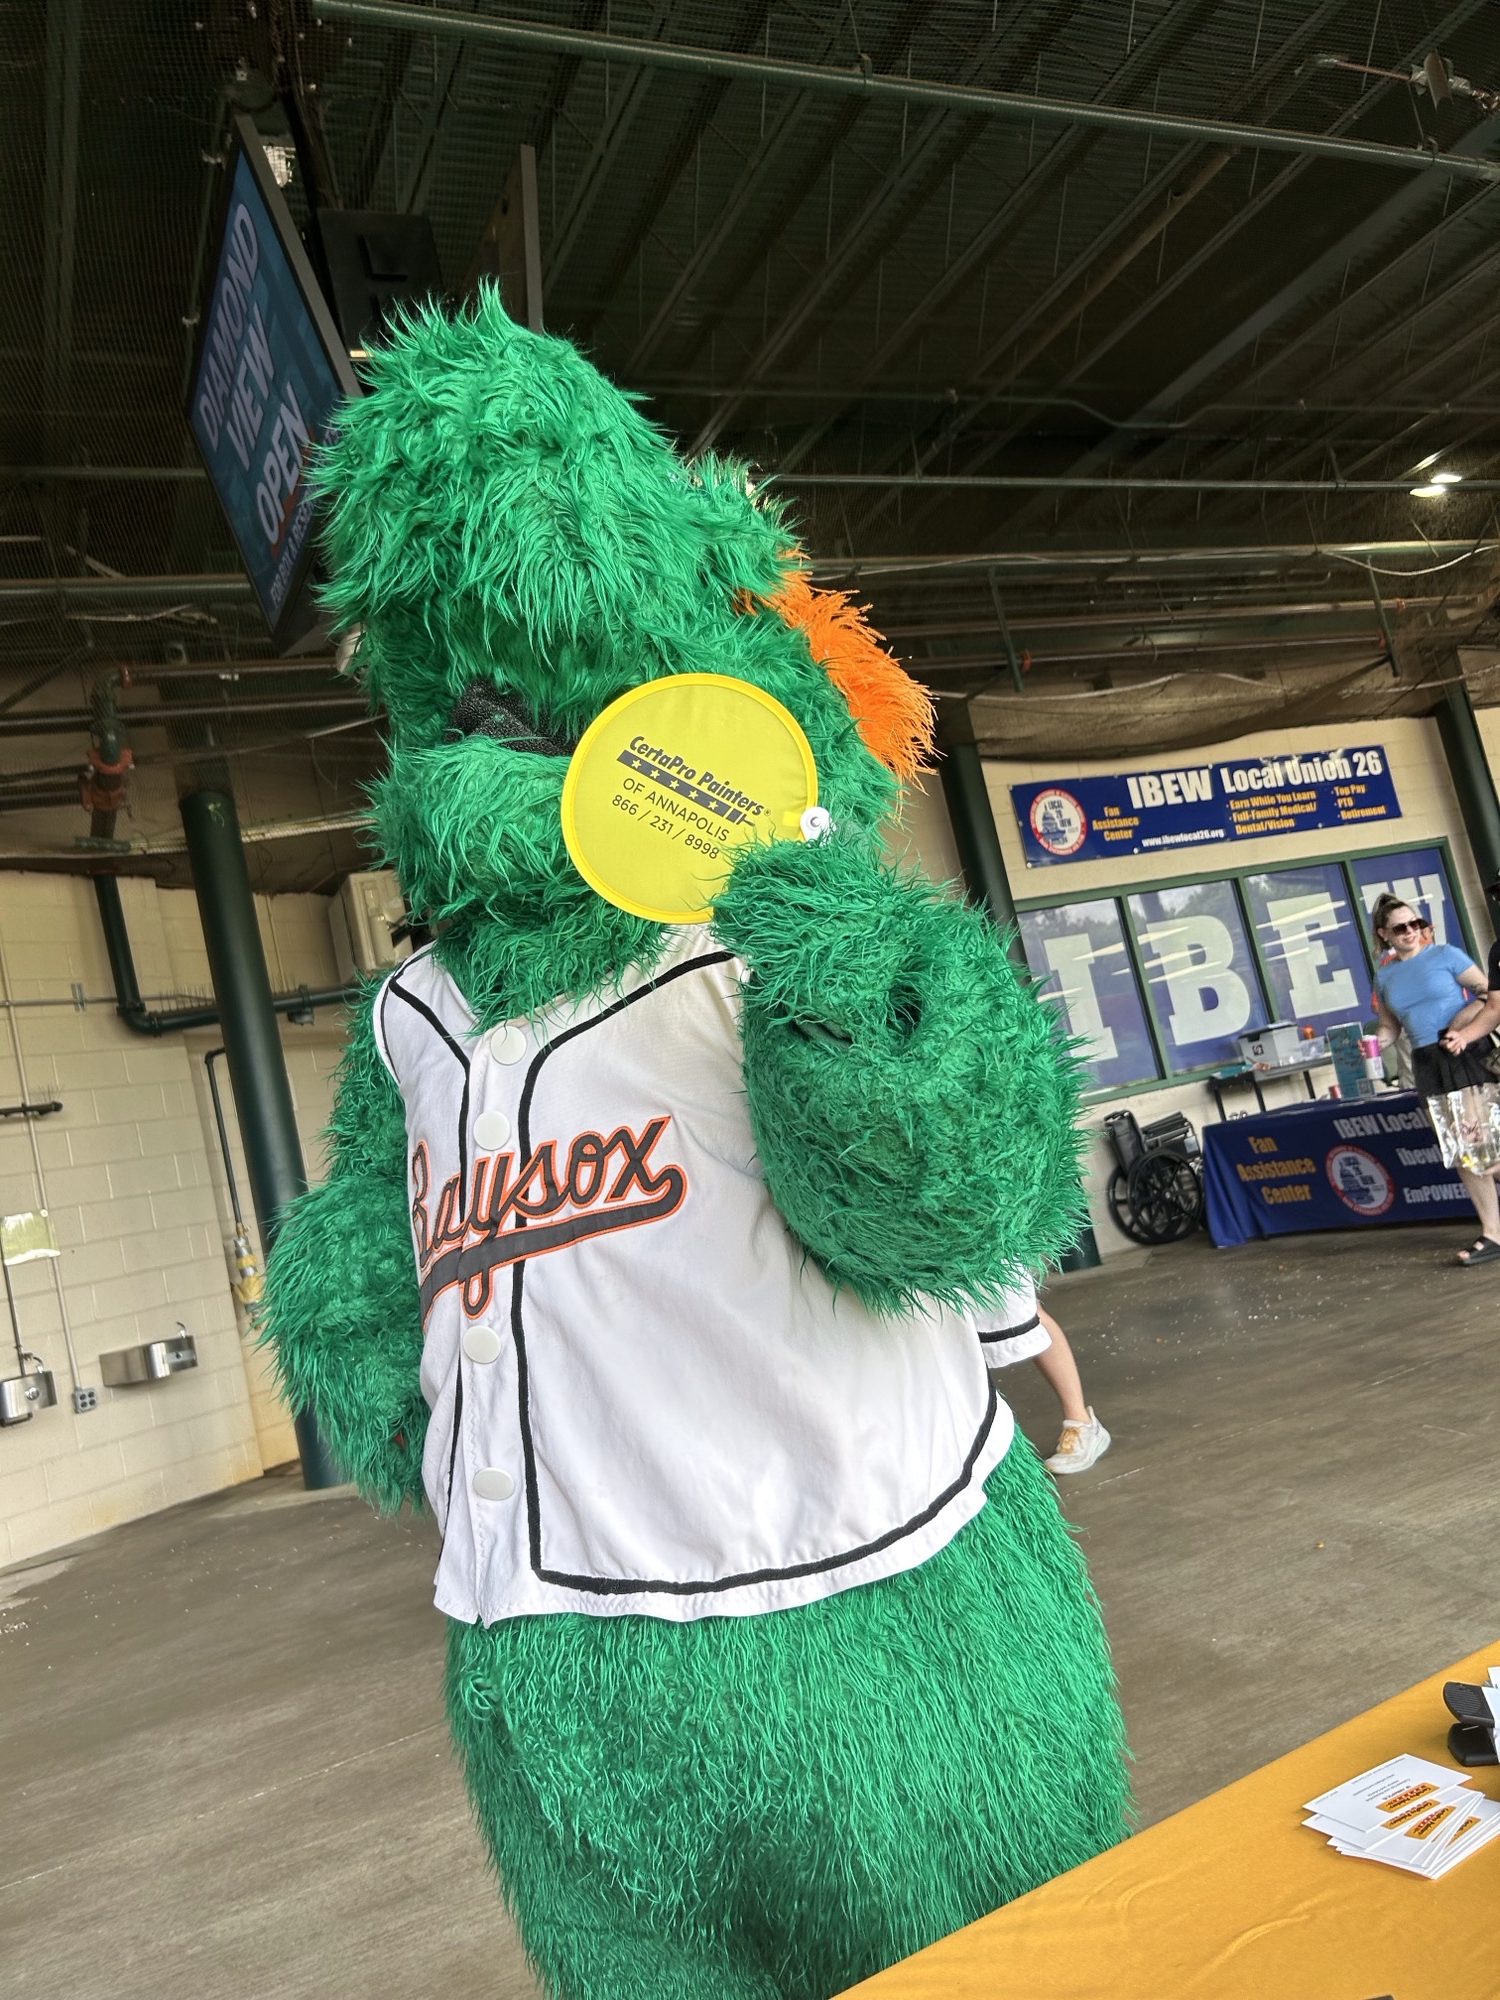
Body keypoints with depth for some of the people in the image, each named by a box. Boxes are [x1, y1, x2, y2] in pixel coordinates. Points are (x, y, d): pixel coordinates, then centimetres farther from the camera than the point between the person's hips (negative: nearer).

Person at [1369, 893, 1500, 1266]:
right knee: (1463, 1150, 7)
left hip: (1468, 1054, -5)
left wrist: (1466, 1019, -20)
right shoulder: (1384, 978, 12)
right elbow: (1390, 1027, 18)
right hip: (1429, 1066, 5)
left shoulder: (1445, 955, -1)